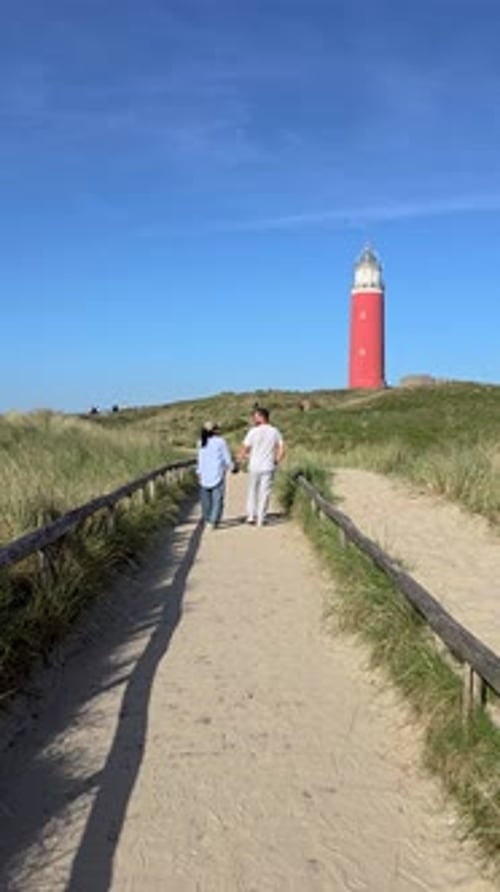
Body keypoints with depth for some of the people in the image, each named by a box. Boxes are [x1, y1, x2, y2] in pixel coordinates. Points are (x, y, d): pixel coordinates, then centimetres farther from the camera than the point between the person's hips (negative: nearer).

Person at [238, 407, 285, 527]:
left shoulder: (253, 431, -9)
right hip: (268, 468, 1)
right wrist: (276, 461, 13)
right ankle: (260, 520, 8)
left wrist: (240, 458, 12)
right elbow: (281, 450, 0)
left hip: (254, 467, -1)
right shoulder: (275, 432, 0)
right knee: (264, 493, 7)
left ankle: (251, 515, 12)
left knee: (252, 491, 16)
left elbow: (244, 449, -7)